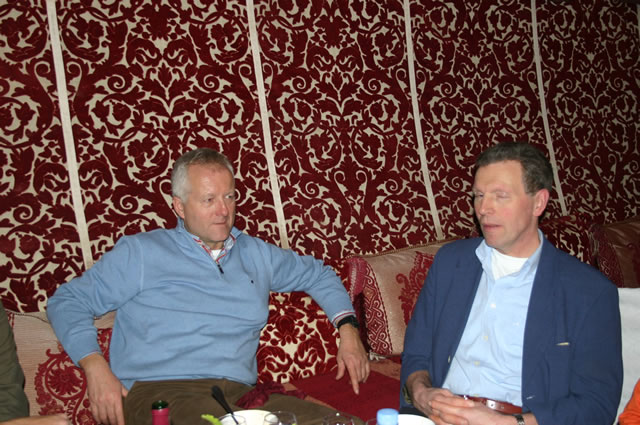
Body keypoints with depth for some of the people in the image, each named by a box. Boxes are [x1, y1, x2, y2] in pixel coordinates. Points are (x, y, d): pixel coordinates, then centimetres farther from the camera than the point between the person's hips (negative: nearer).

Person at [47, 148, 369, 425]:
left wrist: (348, 329, 15)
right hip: (158, 392, -3)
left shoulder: (255, 254, 19)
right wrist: (95, 366, -7)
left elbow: (316, 274, 30)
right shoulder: (140, 252, 8)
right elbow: (67, 301, 9)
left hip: (240, 393, 4)